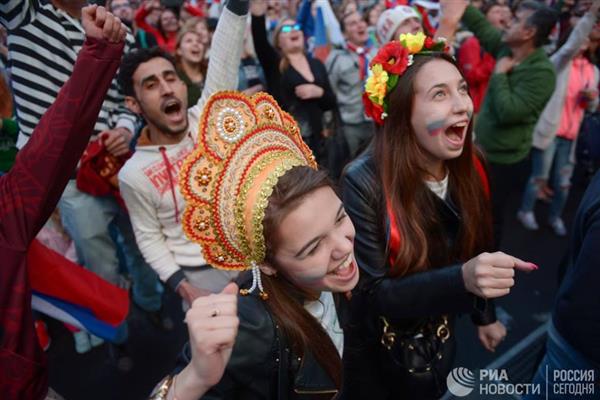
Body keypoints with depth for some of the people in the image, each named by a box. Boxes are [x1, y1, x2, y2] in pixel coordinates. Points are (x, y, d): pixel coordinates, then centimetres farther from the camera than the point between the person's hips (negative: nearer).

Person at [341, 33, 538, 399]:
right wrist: (462, 280, -41)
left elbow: (472, 250, 4)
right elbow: (373, 294, -28)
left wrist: (485, 315, 13)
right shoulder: (365, 182, -30)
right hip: (377, 353, -4)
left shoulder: (469, 168, -12)